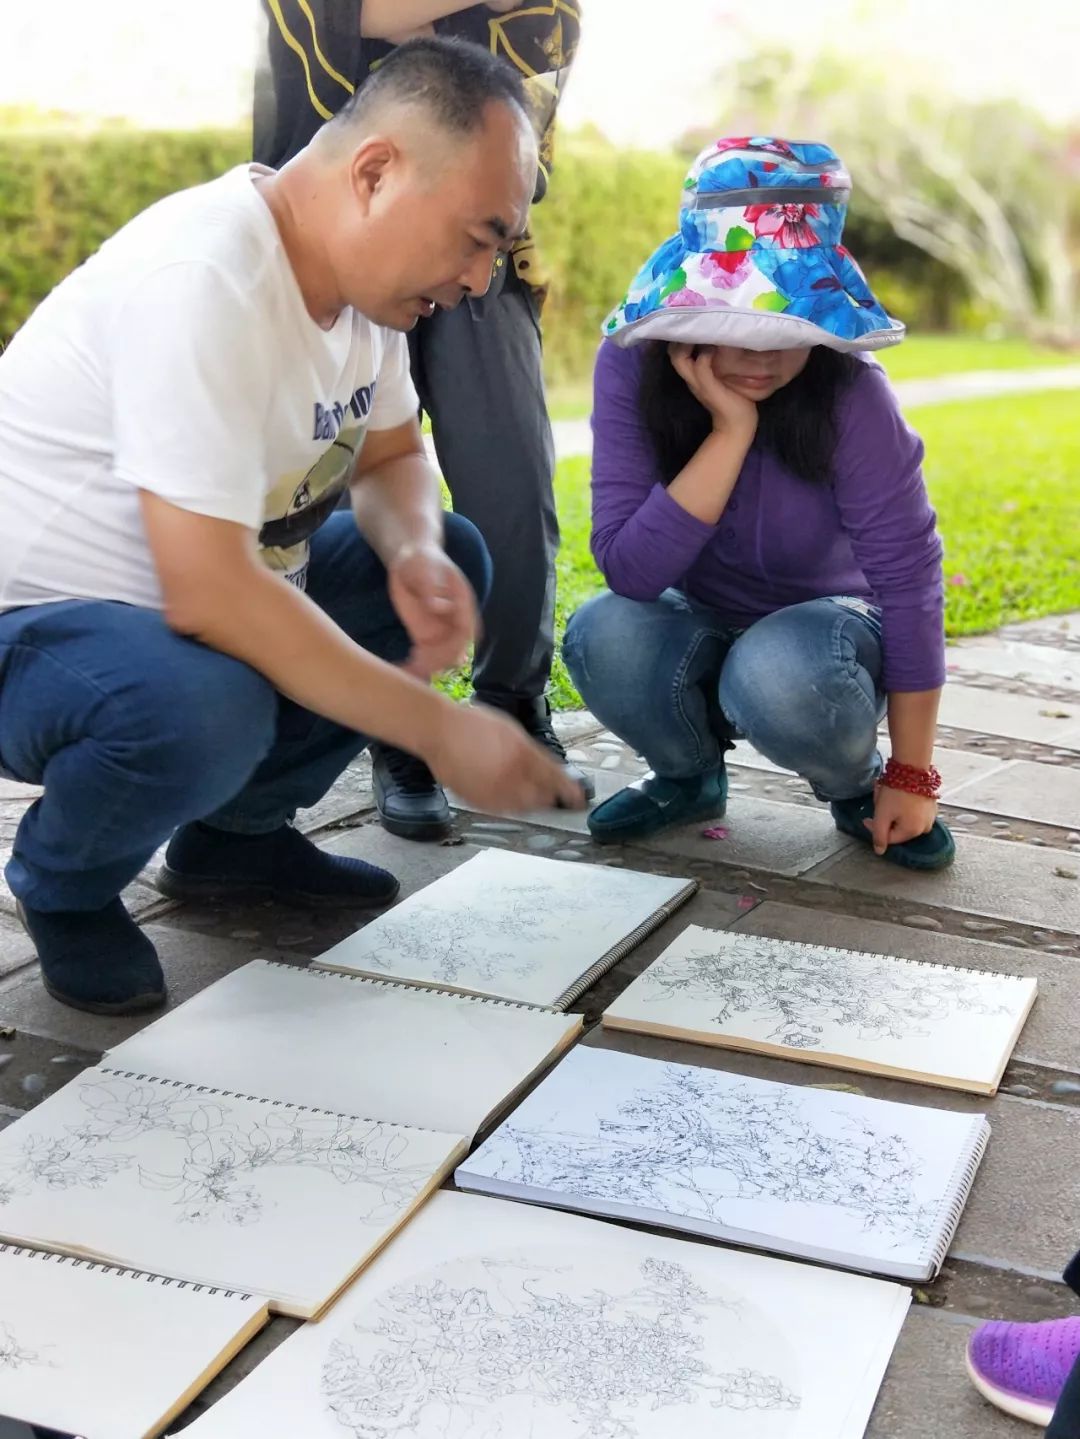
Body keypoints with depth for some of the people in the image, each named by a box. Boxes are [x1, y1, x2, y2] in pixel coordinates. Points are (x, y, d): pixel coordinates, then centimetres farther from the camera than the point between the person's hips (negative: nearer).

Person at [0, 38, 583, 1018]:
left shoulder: (362, 265, -3)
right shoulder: (205, 280, -30)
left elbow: (392, 458, 10)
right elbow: (209, 594, -35)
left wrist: (415, 553, -14)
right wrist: (439, 731, -29)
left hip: (185, 600, 9)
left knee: (449, 561, 3)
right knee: (205, 708, -38)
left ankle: (235, 832, 11)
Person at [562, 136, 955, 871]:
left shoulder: (851, 395, -25)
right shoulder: (633, 368, -21)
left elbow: (910, 581, -20)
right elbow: (629, 569, -28)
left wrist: (911, 777, -18)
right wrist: (730, 431, -37)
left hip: (822, 623, -2)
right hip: (700, 627, 2)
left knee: (780, 675, -37)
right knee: (603, 637, -31)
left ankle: (858, 790, -1)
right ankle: (690, 775, 2)